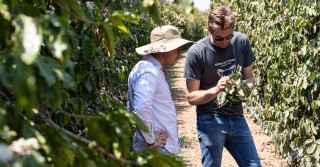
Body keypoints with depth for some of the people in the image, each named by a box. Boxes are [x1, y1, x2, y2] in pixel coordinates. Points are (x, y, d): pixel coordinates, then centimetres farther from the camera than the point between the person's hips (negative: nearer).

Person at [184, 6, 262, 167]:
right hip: (210, 121, -4)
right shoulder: (196, 52, -13)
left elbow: (249, 77, 11)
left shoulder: (242, 42, 0)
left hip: (237, 118, 4)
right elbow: (191, 97, -10)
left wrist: (246, 87, -13)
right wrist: (216, 90, -28)